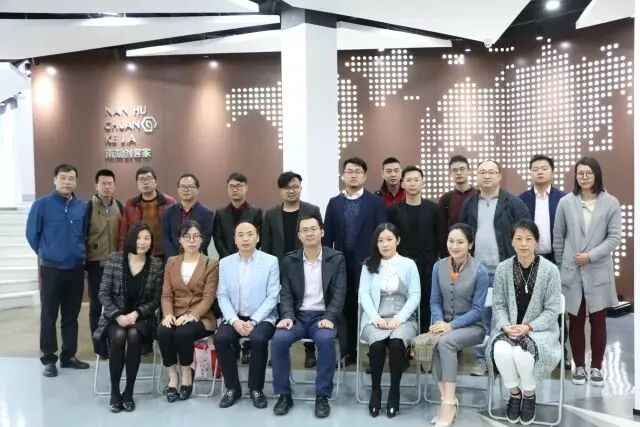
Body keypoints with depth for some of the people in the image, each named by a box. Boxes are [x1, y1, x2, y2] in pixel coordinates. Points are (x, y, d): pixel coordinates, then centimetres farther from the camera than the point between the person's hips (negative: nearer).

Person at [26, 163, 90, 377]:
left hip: (76, 269, 3)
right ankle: (48, 359, 15)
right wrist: (46, 253, 9)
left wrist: (79, 253, 10)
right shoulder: (42, 204, -8)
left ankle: (69, 355, 23)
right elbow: (32, 234, 1)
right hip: (51, 269, -3)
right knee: (49, 316, 4)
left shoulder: (82, 207, 1)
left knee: (71, 315, 11)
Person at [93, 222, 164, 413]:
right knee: (119, 336, -31)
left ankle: (129, 392, -18)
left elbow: (156, 300, 0)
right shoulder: (114, 259, -3)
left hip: (142, 317, 0)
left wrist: (137, 313, -16)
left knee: (133, 335, -32)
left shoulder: (156, 264, -2)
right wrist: (118, 316, -16)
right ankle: (114, 392, -14)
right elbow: (103, 293, -3)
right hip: (115, 316, 0)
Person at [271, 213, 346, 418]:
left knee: (325, 339, -34)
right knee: (279, 338, -28)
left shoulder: (336, 259, 2)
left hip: (323, 316, -2)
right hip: (298, 315, 2)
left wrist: (329, 318, -19)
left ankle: (322, 396, -17)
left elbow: (339, 293, -4)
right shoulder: (289, 260, 7)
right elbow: (286, 293, 4)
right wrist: (287, 316, -15)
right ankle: (284, 395, -10)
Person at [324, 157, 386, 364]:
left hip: (367, 263, -2)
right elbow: (328, 235, 8)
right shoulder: (334, 203, 9)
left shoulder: (376, 202, 1)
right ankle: (349, 351, 17)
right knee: (346, 308, 7)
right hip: (342, 263, 3)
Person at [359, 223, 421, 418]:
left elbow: (415, 296, 1)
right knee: (377, 342, -32)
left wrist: (398, 318, -13)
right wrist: (375, 318, -13)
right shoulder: (369, 265, 12)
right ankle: (375, 390, -12)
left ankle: (394, 391, -14)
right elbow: (363, 294, 3)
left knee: (396, 342, -33)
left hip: (403, 319, -1)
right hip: (376, 319, 1)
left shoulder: (409, 265, 9)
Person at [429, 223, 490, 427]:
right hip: (445, 324, 3)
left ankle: (448, 403, -27)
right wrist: (438, 322, -14)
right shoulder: (439, 267, 2)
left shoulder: (480, 272, -9)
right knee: (434, 342, -30)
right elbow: (435, 301, 6)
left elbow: (477, 309, -10)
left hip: (472, 326, -3)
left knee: (444, 342, -33)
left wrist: (451, 326, -22)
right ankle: (447, 401, -20)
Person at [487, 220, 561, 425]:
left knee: (522, 352, -33)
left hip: (540, 329, -2)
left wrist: (528, 327, -20)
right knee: (501, 350, -31)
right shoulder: (502, 268, 0)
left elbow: (552, 310, -7)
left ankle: (529, 394, 0)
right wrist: (505, 326, -18)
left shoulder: (550, 270, -7)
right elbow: (498, 305, 2)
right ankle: (514, 393, -1)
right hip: (508, 328, 2)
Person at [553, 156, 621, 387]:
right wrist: (561, 266, 7)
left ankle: (596, 367, 19)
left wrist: (591, 256, -13)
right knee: (576, 321, 7)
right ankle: (579, 366, 20)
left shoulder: (611, 203, -1)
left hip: (599, 272, 0)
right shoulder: (566, 202, 0)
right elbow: (558, 237, 6)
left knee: (598, 321, 5)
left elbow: (615, 237, -4)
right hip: (572, 271, 0)